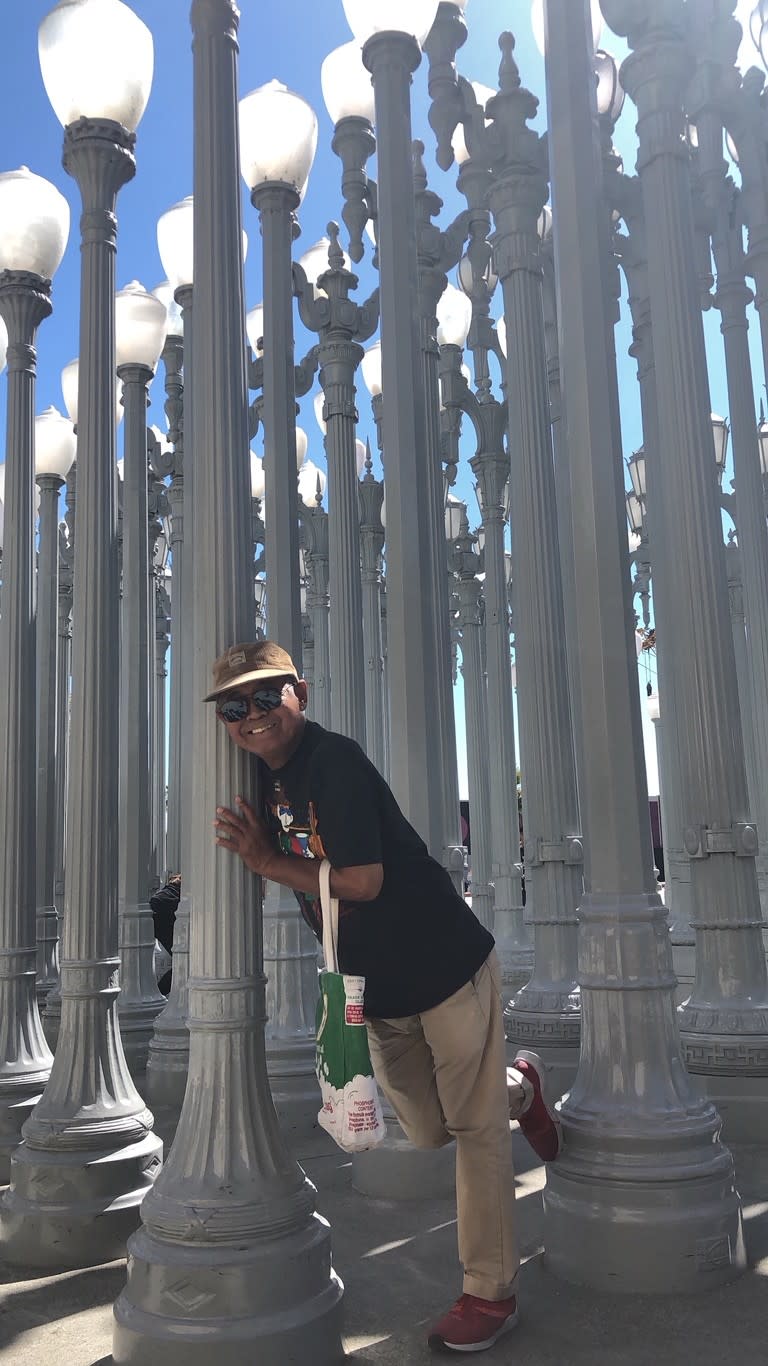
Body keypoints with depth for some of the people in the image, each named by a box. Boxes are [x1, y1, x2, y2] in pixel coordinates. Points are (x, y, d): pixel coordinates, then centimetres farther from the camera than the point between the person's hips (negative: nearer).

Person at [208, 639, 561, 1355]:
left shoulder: (335, 759, -23)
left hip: (450, 969, -8)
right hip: (377, 991, 8)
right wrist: (254, 842, -13)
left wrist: (266, 860, -18)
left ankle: (490, 1293, 20)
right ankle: (517, 1086, 47)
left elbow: (362, 881, -26)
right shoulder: (264, 777, 2)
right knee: (429, 1130, 20)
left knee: (475, 1130, 4)